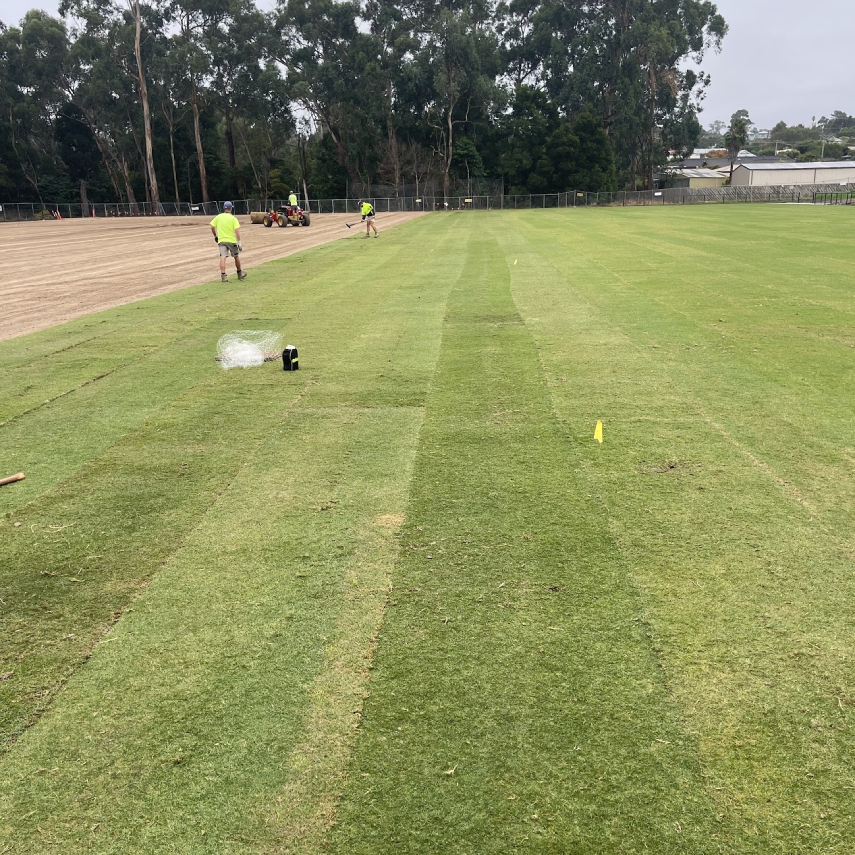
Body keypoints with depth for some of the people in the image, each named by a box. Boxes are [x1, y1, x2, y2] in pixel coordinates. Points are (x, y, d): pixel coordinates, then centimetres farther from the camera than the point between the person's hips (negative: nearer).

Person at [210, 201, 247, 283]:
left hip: (221, 240, 1)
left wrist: (215, 236, 21)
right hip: (232, 240, -1)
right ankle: (240, 274, 31)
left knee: (223, 257, -9)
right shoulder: (233, 218, -4)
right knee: (236, 256, 17)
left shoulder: (218, 217, 5)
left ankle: (223, 275, -25)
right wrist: (239, 242, -14)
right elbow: (237, 230, -13)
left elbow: (212, 227, 5)